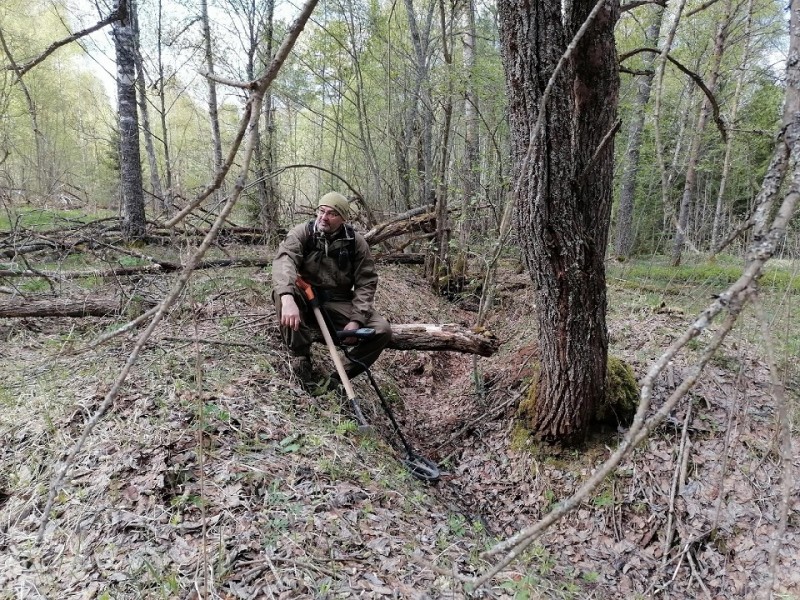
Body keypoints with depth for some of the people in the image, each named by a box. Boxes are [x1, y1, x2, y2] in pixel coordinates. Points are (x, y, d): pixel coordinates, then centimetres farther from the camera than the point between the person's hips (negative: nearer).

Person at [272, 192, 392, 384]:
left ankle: (340, 377, -4)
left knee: (382, 330, -19)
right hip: (306, 301, -1)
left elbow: (366, 282, -5)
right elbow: (284, 260, -29)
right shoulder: (301, 233, -10)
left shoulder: (355, 241, -5)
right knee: (282, 292, -34)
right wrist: (288, 298, -49)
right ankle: (300, 355, -15)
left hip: (339, 304, 1)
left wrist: (356, 319, -17)